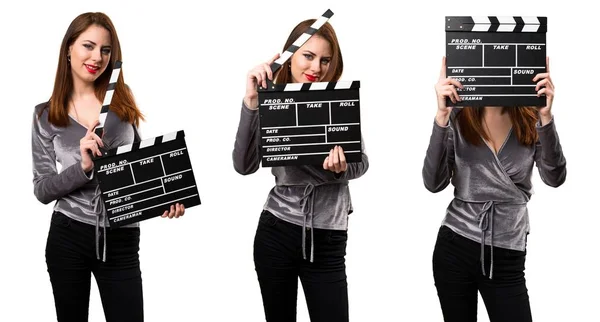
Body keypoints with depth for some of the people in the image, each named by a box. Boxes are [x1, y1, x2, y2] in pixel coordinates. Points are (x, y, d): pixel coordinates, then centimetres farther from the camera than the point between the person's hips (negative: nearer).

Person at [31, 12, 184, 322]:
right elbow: (42, 190, -3)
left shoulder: (122, 102, 5)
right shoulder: (47, 114, 1)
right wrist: (83, 166, -20)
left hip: (120, 240, 1)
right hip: (68, 237, 0)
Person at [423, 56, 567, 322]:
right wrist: (441, 116, -24)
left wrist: (546, 117, -27)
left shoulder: (532, 120, -2)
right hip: (455, 248, 0)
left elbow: (554, 178, -15)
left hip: (507, 259, 0)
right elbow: (433, 183, -14)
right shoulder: (458, 119, -4)